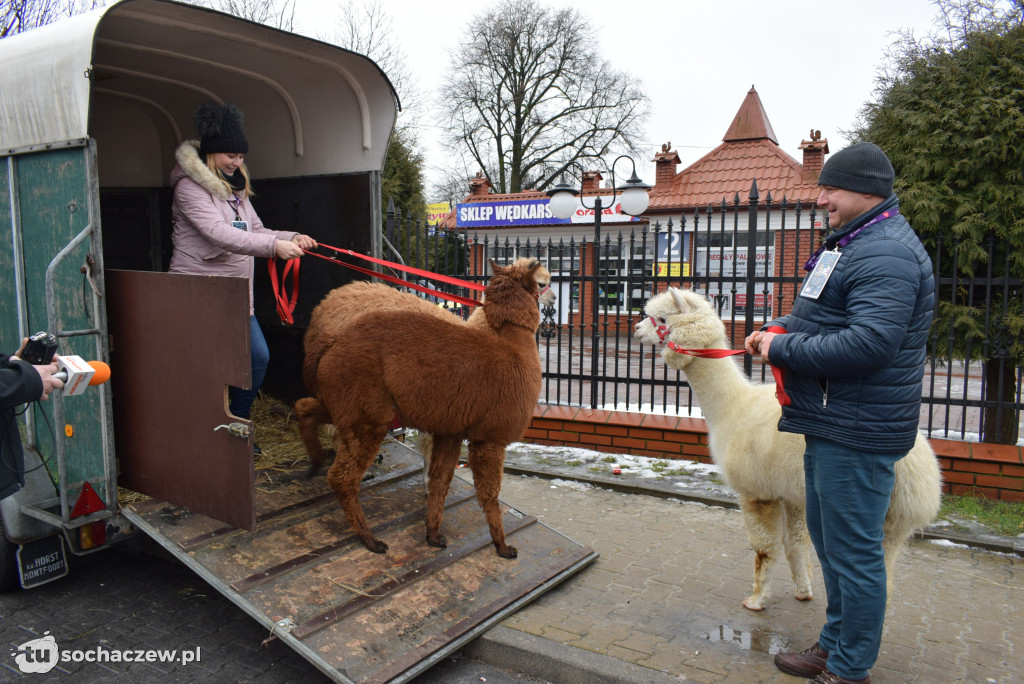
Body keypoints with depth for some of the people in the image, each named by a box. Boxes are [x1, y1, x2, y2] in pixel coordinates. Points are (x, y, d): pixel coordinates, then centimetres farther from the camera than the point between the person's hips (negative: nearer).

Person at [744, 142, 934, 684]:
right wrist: (778, 329, 6)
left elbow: (869, 343, -30)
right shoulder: (855, 242, 16)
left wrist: (784, 350, -19)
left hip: (856, 432, -11)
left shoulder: (886, 254, -20)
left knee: (853, 551, 2)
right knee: (828, 537, 21)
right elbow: (821, 314, 25)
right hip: (831, 422, 11)